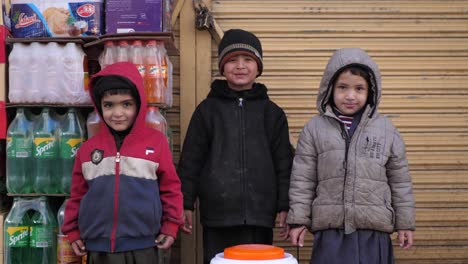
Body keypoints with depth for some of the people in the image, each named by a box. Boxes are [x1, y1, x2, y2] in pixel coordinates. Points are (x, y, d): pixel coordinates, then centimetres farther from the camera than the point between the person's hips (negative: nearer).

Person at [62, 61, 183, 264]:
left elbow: (170, 188, 3)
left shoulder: (156, 142, -3)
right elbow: (77, 194, 11)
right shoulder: (88, 148, 4)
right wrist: (73, 232, 10)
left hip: (141, 247, -2)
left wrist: (170, 227, 0)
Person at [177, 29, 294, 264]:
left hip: (259, 214, 1)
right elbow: (190, 159, 5)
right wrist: (185, 204, 2)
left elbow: (283, 162, 8)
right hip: (217, 214, 0)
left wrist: (284, 207, 3)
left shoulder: (272, 113, 8)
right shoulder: (207, 110, 6)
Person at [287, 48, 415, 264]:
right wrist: (299, 220, 1)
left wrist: (405, 223, 10)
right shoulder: (314, 129, 4)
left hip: (374, 231, 1)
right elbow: (302, 179, 5)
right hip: (330, 231, -1)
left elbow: (400, 181, 10)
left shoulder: (386, 130, 6)